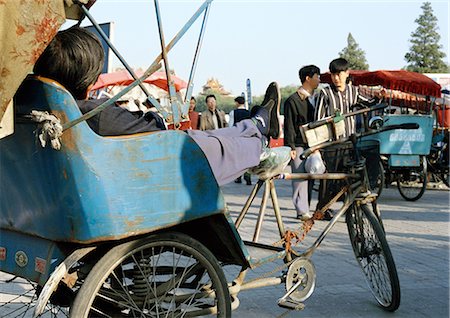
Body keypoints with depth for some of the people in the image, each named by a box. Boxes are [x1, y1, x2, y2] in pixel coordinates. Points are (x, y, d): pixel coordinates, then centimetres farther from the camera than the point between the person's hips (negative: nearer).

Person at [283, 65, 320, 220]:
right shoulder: (293, 100, -4)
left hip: (313, 145, 7)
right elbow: (289, 126, -8)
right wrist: (290, 147, -14)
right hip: (299, 145, -7)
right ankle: (302, 211, -8)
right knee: (300, 177, -9)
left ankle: (305, 209, 13)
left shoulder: (314, 99, 18)